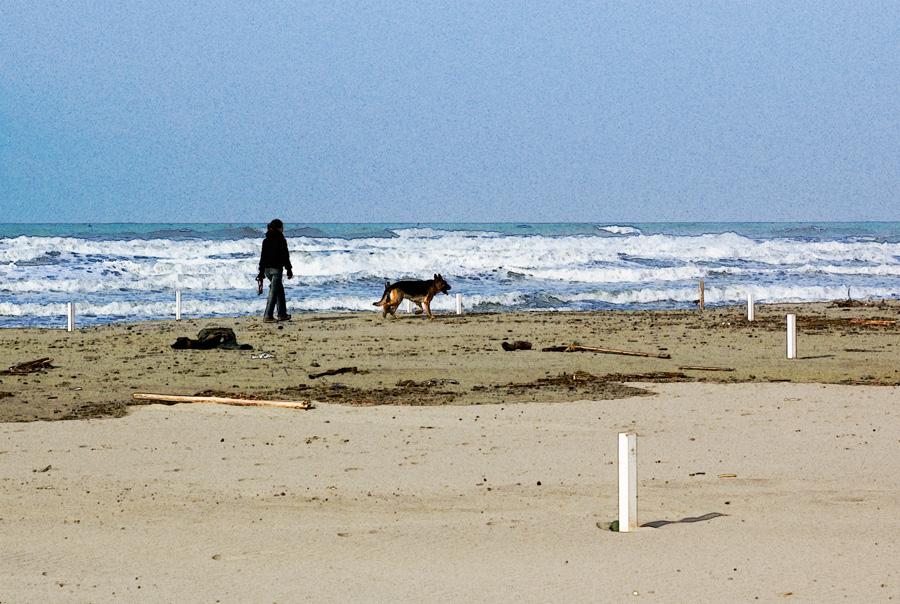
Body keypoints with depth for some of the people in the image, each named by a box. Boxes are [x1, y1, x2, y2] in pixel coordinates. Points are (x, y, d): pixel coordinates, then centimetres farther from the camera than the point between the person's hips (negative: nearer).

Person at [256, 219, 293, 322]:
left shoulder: (266, 241, 11)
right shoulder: (281, 240, -9)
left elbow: (262, 257, 14)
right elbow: (285, 256, -10)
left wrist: (261, 273, 18)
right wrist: (289, 270, -5)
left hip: (267, 269, 7)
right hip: (276, 268, -7)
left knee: (280, 290, 19)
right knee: (274, 292, -5)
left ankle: (282, 314, 22)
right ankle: (268, 316, -10)